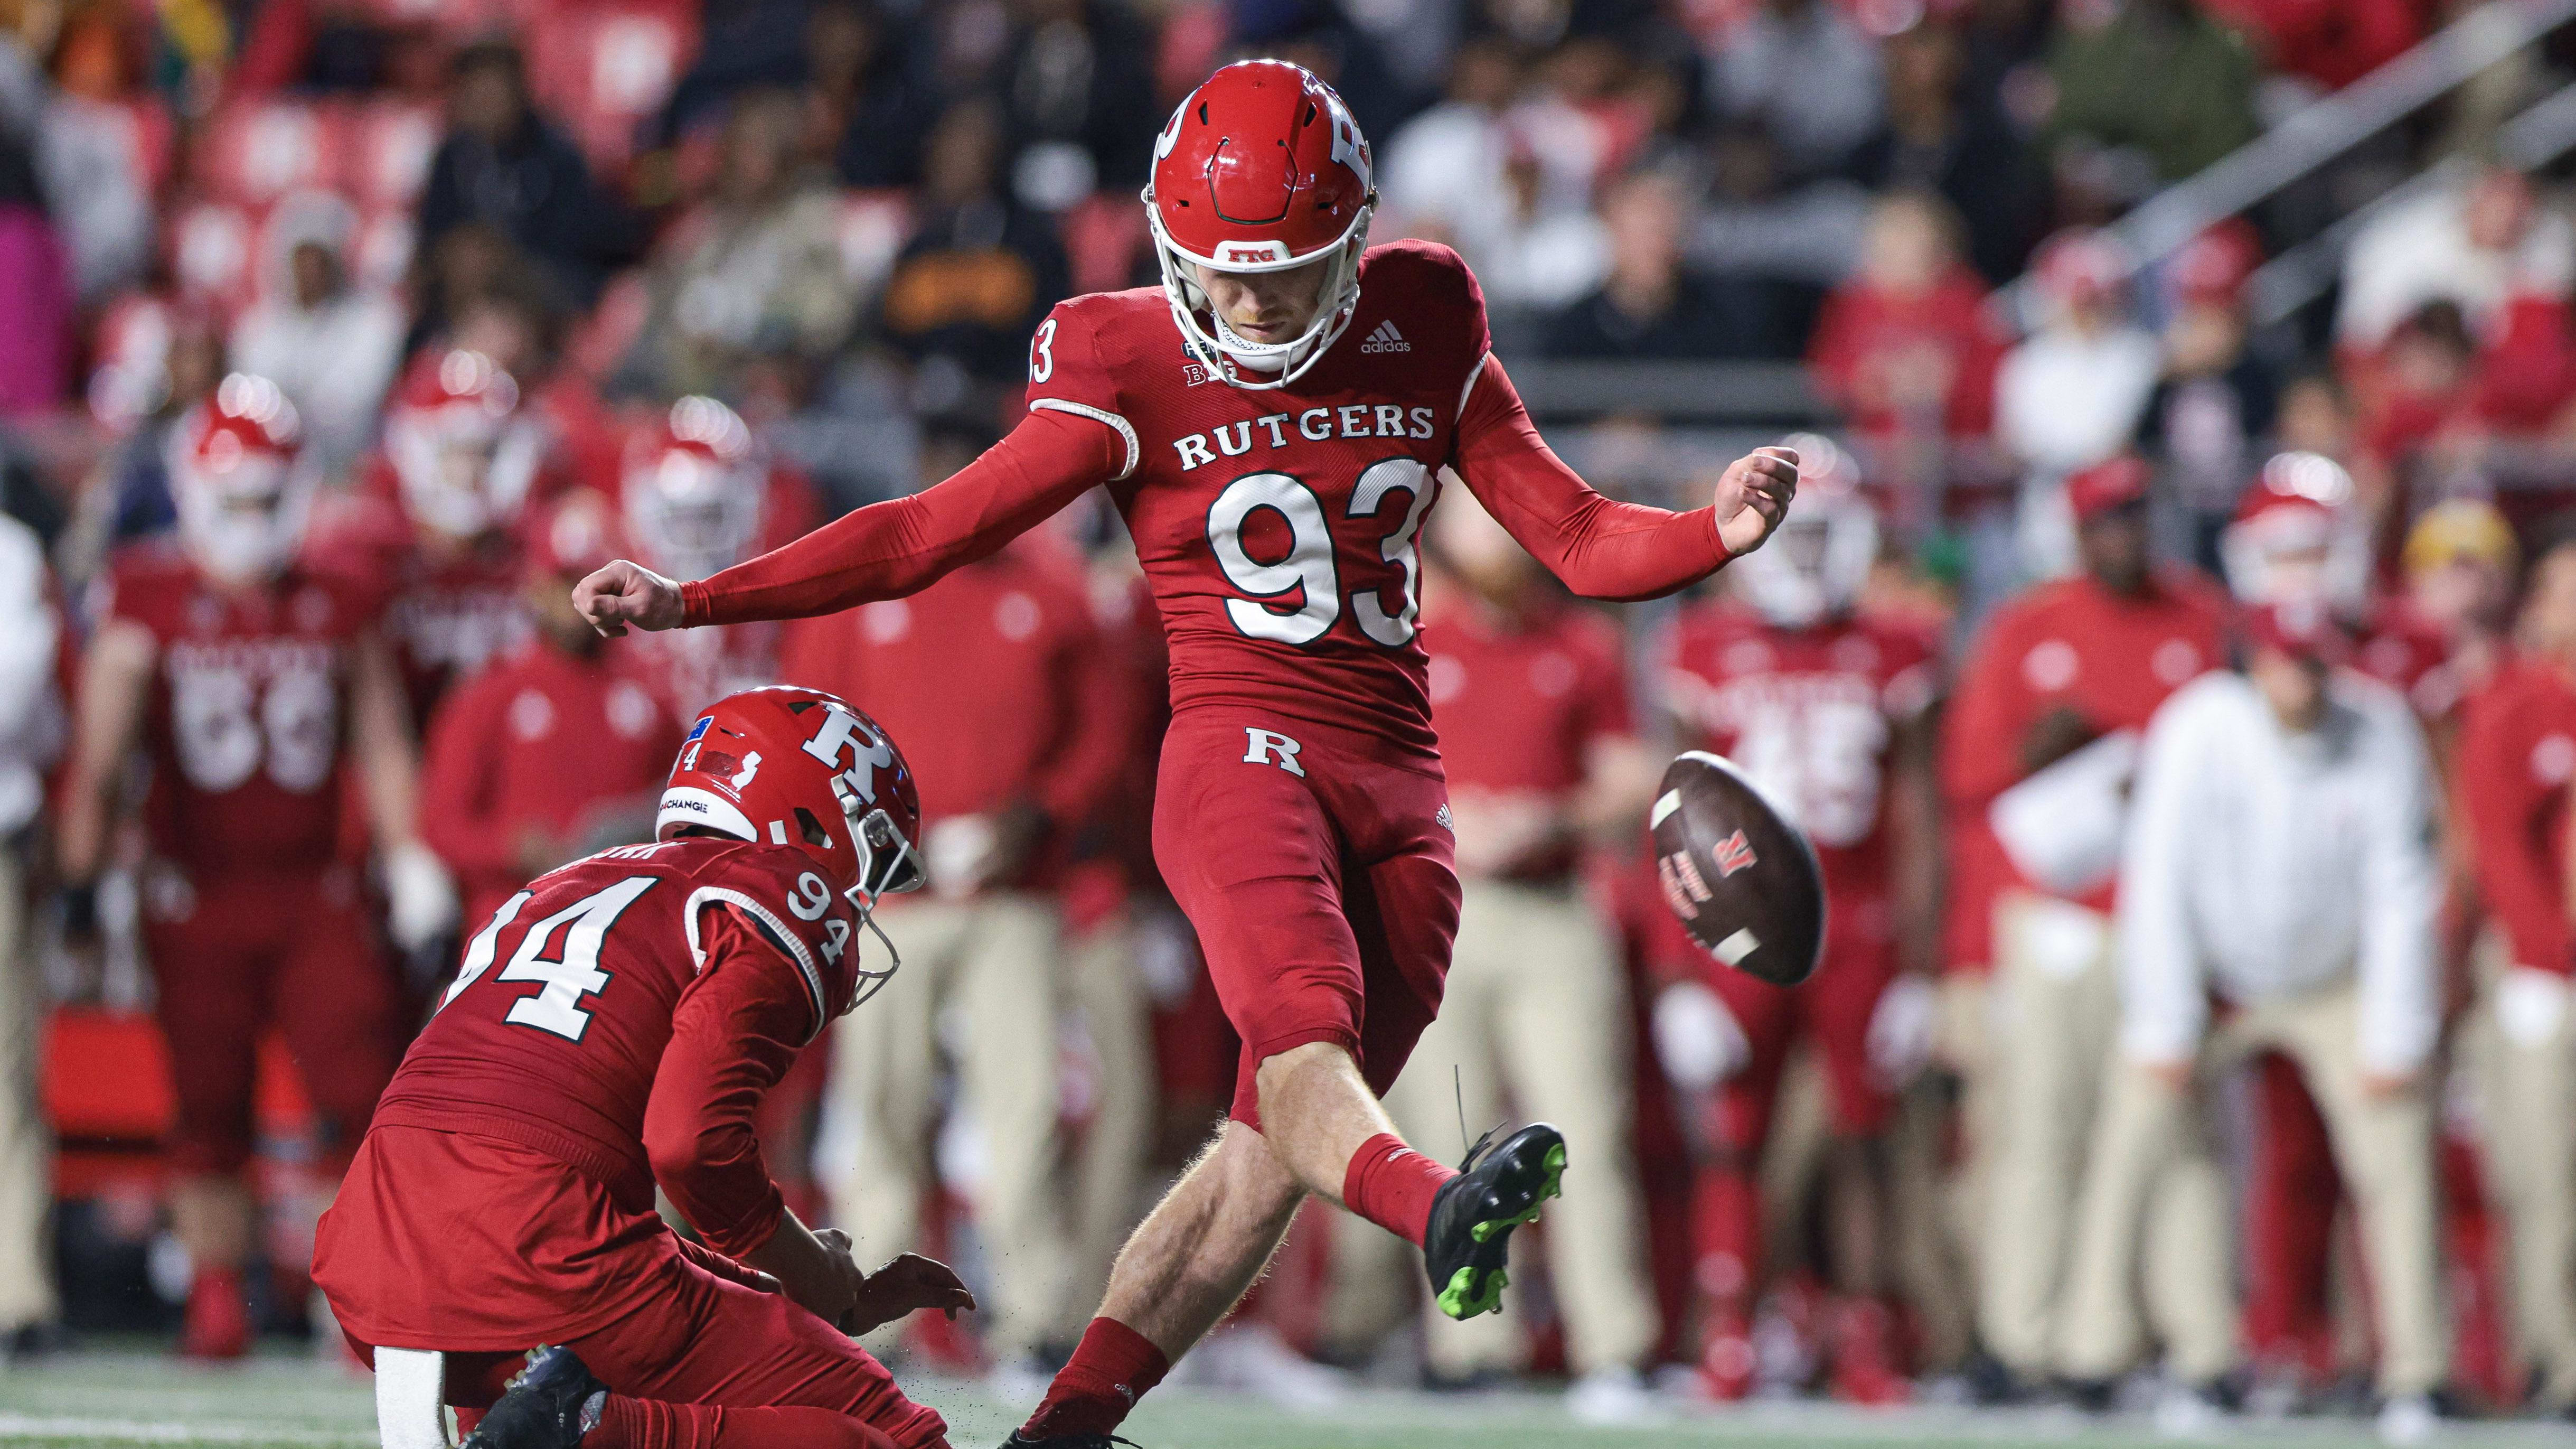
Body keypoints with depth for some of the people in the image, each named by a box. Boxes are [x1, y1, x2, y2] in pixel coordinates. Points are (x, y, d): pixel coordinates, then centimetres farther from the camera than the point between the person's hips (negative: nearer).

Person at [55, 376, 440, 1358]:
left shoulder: (338, 609, 7)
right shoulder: (149, 607, 0)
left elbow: (382, 748, 12)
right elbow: (101, 756, -3)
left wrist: (410, 862, 6)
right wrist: (82, 874, -9)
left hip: (315, 895, 1)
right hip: (199, 894, -1)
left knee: (362, 1091, -10)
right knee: (208, 1112, 4)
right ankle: (216, 1303, 14)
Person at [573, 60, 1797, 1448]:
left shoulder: (1423, 331, 9)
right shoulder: (1130, 373, 1)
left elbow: (1578, 540, 12)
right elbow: (928, 535, 3)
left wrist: (1716, 533, -8)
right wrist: (691, 601, -3)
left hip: (1399, 789, 4)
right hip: (1243, 757, -4)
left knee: (1272, 1155, -3)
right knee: (1305, 1029, -34)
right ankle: (1439, 1213, -63)